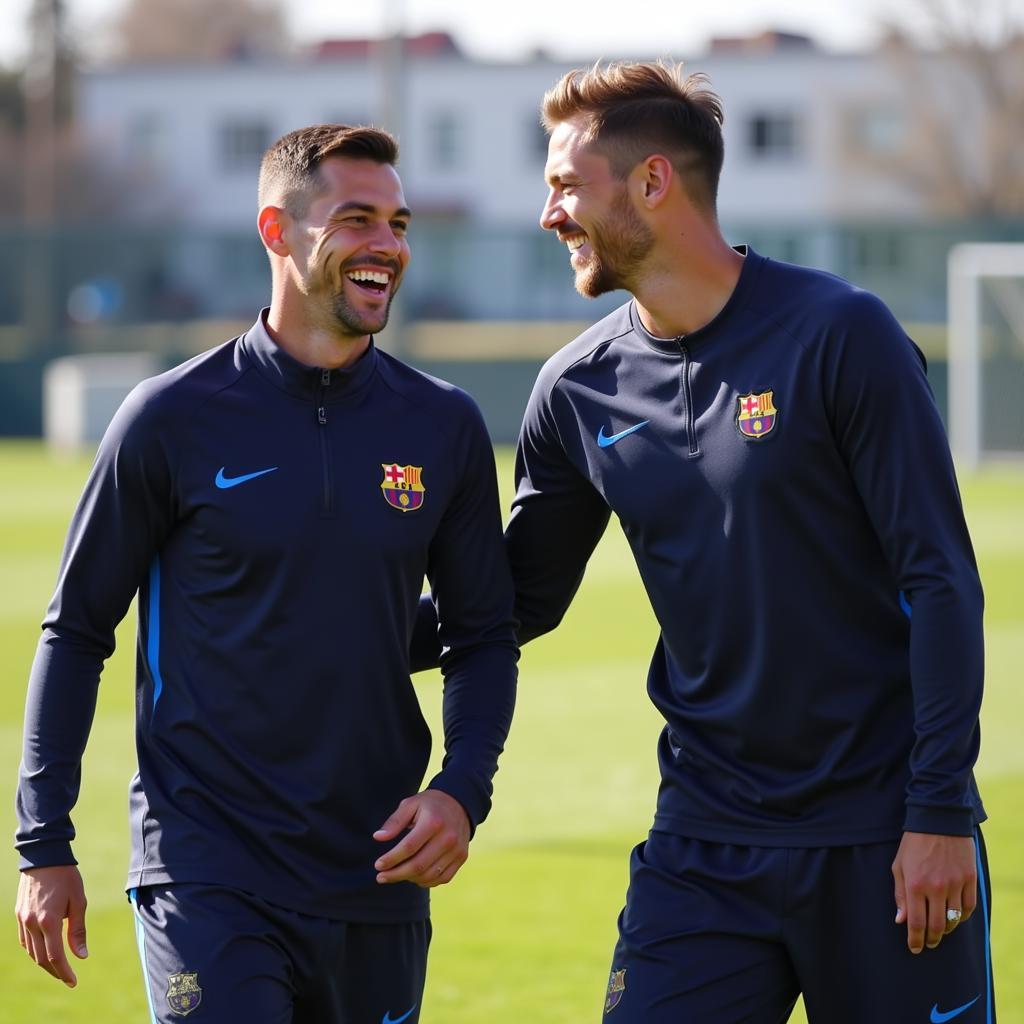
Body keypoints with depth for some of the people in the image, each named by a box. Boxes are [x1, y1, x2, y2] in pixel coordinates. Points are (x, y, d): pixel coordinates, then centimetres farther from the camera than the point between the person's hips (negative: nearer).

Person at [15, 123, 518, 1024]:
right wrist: (44, 847, -2)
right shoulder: (174, 418, -4)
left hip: (376, 874, 4)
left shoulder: (443, 426, 4)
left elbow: (483, 636, 13)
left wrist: (462, 791, -4)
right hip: (205, 871, -4)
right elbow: (77, 629, 2)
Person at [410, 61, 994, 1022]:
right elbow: (522, 598, 17)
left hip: (880, 834, -4)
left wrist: (941, 813, -13)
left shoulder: (838, 335, -9)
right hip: (705, 842, 4)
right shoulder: (579, 390, 5)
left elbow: (941, 582, -9)